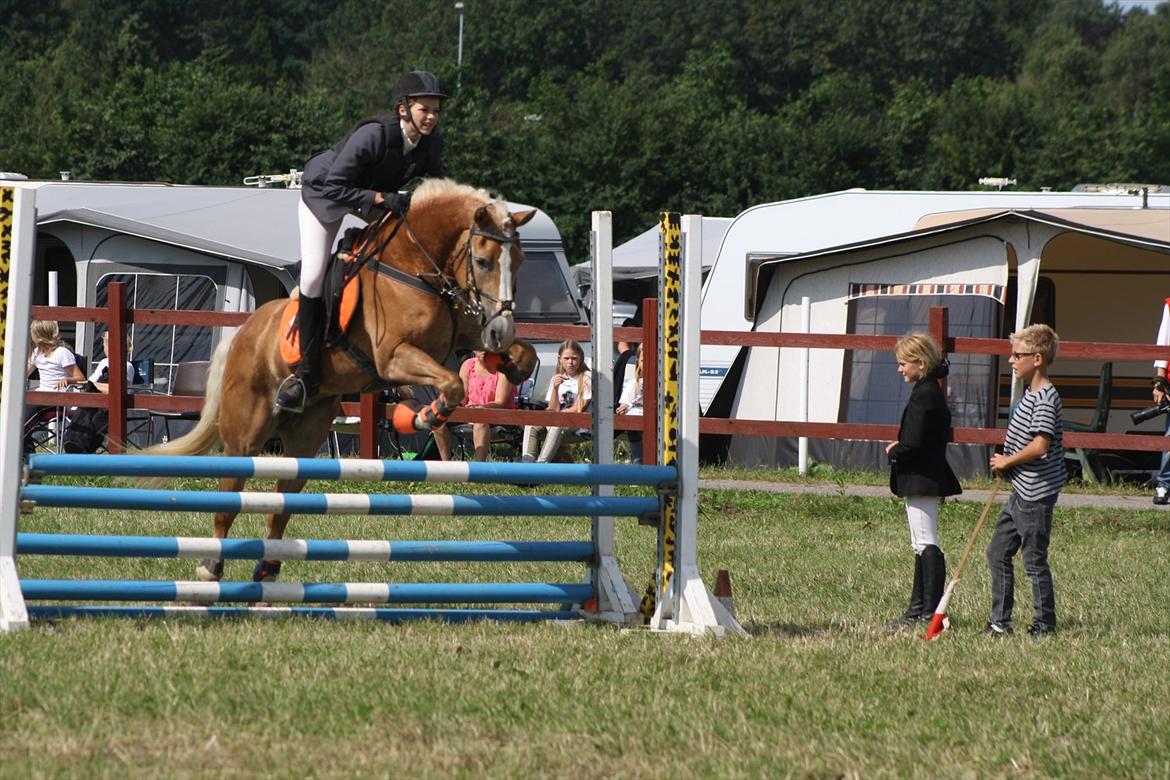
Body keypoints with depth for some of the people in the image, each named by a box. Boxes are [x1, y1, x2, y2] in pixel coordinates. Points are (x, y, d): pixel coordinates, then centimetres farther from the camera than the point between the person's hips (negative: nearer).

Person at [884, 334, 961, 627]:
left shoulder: (923, 396, -18)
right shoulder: (933, 392, 13)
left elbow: (913, 443, -23)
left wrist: (893, 453, -5)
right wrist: (900, 448, 9)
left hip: (921, 480, -11)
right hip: (929, 479, 11)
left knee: (927, 545, -10)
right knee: (923, 545, 15)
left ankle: (931, 611, -11)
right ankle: (919, 608, 21)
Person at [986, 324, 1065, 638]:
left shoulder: (1045, 398, -18)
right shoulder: (1031, 394, 14)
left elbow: (1040, 446, -27)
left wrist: (1008, 461, -13)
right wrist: (1006, 464, 10)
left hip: (1036, 495, -10)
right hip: (1021, 493, 10)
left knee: (1034, 560, -2)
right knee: (998, 553, 12)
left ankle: (1044, 625, 7)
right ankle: (1000, 622, 17)